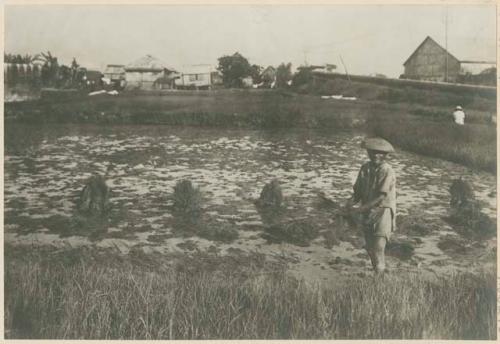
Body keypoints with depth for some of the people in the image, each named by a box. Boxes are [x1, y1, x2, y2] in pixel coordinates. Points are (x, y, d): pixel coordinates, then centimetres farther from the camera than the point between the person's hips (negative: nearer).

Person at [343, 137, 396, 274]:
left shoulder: (387, 171, -16)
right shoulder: (365, 168, 2)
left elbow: (381, 197, -21)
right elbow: (358, 191, 7)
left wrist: (359, 209, -24)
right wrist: (350, 202, -15)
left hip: (384, 211, -6)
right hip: (368, 212, 6)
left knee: (378, 246, -20)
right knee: (370, 246, 13)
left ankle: (380, 272, -3)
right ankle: (378, 274, 32)